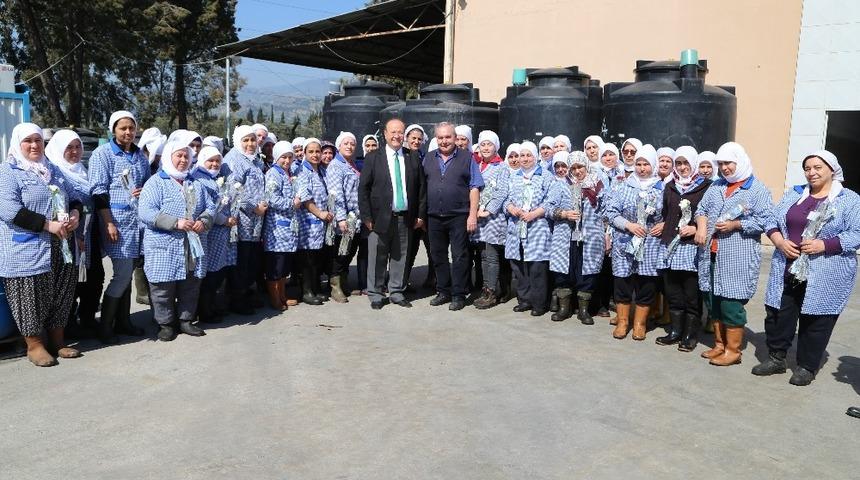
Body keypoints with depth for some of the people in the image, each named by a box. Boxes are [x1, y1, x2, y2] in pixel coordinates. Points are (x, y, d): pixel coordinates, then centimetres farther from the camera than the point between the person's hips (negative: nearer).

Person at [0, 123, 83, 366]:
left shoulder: (53, 170, 16)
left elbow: (73, 197, 20)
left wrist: (74, 214, -3)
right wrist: (49, 225, -20)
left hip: (60, 249, 6)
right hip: (27, 252, -6)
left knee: (61, 294, 10)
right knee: (32, 297, 0)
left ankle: (57, 341, 22)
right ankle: (34, 345, 15)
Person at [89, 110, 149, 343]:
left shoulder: (140, 155, 15)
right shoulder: (102, 154, -2)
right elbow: (98, 191, -8)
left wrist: (145, 191, 0)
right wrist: (109, 223, -15)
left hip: (138, 219, 6)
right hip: (116, 219, -6)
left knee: (127, 273, 10)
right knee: (123, 273, -8)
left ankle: (123, 321, 20)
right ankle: (105, 326, 4)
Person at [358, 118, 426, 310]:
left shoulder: (413, 158, 8)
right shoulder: (373, 158, 1)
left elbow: (421, 188, 9)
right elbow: (363, 188, -2)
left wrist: (421, 215, 3)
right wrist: (366, 217, -8)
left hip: (406, 218, 2)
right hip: (380, 217, -2)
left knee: (400, 258, 10)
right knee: (377, 258, 4)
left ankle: (397, 293, 22)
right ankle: (375, 295, 16)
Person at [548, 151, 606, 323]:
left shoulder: (597, 185, 8)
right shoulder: (562, 185, 8)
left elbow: (605, 211, 8)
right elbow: (551, 208, 3)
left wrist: (606, 235, 4)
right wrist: (564, 214, -15)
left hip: (590, 238, 0)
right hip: (565, 238, 0)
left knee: (587, 272, 3)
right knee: (563, 272, 2)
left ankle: (583, 309, 16)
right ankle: (564, 307, 18)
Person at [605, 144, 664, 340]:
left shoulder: (662, 189, 3)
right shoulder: (626, 186, 2)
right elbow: (611, 211, 0)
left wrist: (663, 225, -8)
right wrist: (629, 225, -11)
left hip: (650, 245, 0)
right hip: (625, 242, 0)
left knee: (646, 283, 5)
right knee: (622, 281, 4)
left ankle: (640, 323, 21)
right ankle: (622, 321, 19)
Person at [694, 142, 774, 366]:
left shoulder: (757, 189, -3)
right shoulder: (716, 186, 17)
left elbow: (765, 221, -10)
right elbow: (702, 209, 12)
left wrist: (736, 225, -18)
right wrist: (701, 226, -8)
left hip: (738, 258, -6)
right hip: (712, 255, 6)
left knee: (732, 303, -3)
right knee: (714, 301, 12)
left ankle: (733, 350, 9)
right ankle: (719, 345, 25)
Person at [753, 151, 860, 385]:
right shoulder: (793, 194, 13)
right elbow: (772, 221, 10)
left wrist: (823, 245, -20)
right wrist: (780, 242, -9)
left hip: (825, 276, -4)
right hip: (788, 269, 4)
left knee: (815, 320, 3)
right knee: (778, 313, 7)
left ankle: (807, 367, 17)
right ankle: (776, 358, 23)